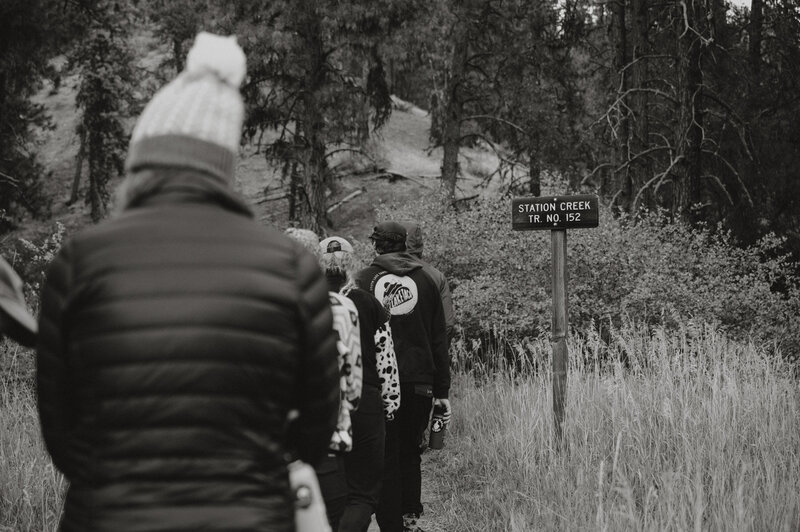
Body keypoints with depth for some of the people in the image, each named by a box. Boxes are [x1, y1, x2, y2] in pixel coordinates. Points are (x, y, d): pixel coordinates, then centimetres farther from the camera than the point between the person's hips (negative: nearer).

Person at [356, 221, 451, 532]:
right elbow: (439, 341, 7)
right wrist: (442, 390, 9)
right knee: (410, 453, 16)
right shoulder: (424, 281, 8)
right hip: (419, 381, 2)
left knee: (385, 459, 4)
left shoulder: (364, 280, 2)